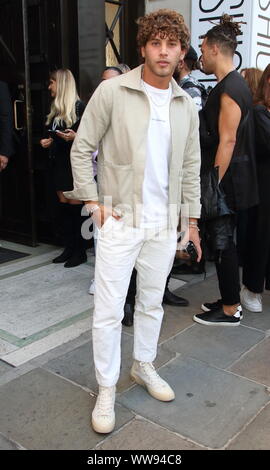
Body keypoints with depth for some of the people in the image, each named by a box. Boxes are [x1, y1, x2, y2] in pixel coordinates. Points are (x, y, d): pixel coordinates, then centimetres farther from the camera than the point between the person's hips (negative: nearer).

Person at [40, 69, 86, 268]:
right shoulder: (56, 109, 15)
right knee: (64, 205, 10)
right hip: (59, 162, 8)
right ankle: (69, 248, 18)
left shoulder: (79, 107, -9)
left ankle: (80, 251, 6)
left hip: (74, 163, -8)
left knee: (75, 206, -3)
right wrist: (49, 141, 5)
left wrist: (74, 136, -28)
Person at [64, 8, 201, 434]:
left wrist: (192, 219, 12)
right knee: (109, 309, 1)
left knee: (152, 302, 16)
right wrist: (93, 201, -9)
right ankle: (106, 389, 20)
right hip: (120, 220, -4)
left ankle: (144, 367, 38)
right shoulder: (112, 91, -7)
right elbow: (82, 149, -3)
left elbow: (190, 168, 12)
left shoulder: (186, 106, 7)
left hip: (164, 224, 4)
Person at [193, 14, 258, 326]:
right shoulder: (231, 85, 16)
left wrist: (214, 185, -21)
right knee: (220, 240, 15)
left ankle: (230, 310, 11)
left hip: (225, 180, -10)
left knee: (222, 242, -2)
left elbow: (227, 141, -21)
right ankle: (229, 300, 27)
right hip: (223, 179, 10)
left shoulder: (230, 88, -15)